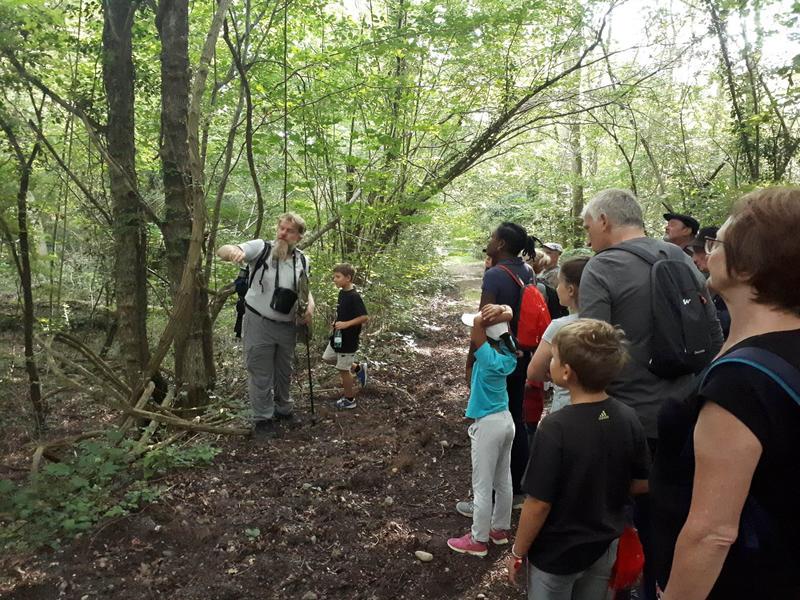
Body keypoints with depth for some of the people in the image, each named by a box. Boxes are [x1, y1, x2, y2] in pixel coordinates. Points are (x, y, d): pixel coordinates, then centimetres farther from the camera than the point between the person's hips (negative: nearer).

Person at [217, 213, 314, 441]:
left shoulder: (302, 260, 1)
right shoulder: (261, 248, -13)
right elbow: (222, 251, -23)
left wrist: (310, 304, -8)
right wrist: (233, 251, -48)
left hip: (287, 326, 5)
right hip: (258, 324, -4)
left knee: (284, 372, 21)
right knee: (260, 375, 3)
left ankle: (284, 410, 42)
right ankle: (263, 420, 19)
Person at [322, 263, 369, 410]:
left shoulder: (354, 296, -23)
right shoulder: (342, 292, 4)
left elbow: (365, 317, -26)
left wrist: (346, 324, -28)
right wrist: (337, 321, 9)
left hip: (348, 339, -9)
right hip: (338, 336, 9)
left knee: (343, 369, 2)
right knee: (328, 358, 23)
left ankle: (349, 400, 20)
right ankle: (358, 367, 33)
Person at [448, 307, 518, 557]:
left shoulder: (488, 356, -22)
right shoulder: (507, 352, -2)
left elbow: (478, 321, -30)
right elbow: (508, 313, 9)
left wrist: (494, 315, -18)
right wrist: (502, 313, -9)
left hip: (488, 425, -8)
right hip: (506, 420, 8)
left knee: (482, 487, 5)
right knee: (503, 481, 19)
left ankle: (478, 540, 16)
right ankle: (500, 528, 34)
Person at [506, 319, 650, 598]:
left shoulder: (555, 428, -29)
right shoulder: (628, 418, -13)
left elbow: (539, 503, -23)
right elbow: (642, 483, -1)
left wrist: (518, 553, -9)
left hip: (556, 554, -5)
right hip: (605, 548, 5)